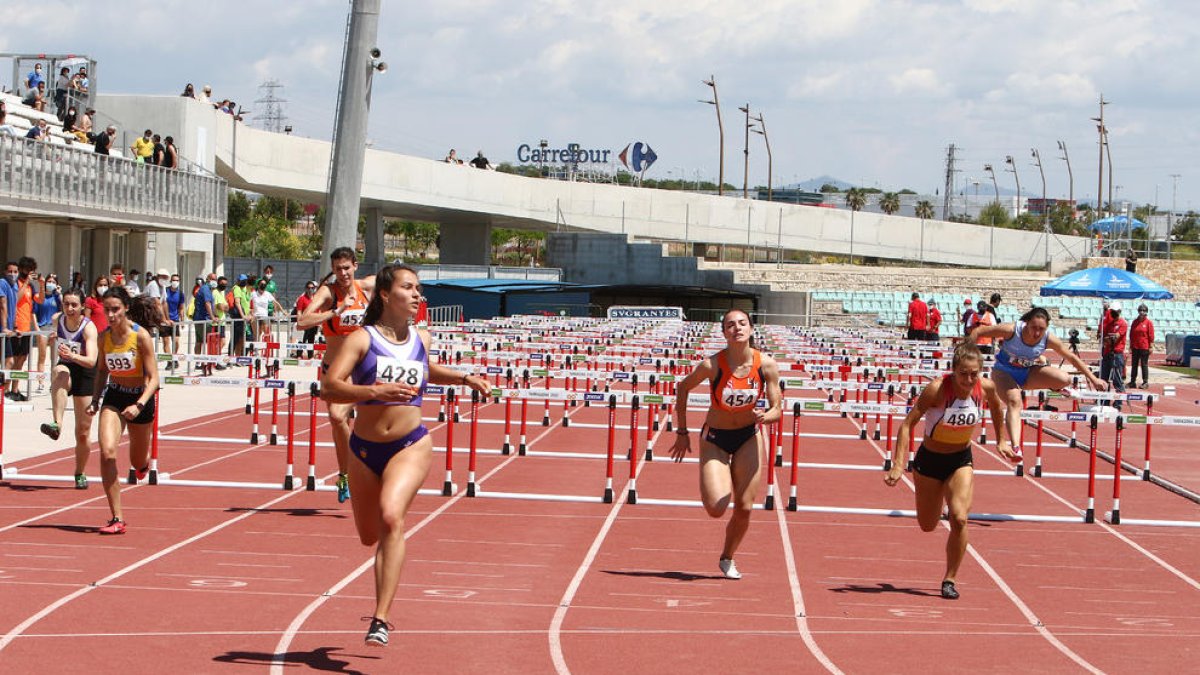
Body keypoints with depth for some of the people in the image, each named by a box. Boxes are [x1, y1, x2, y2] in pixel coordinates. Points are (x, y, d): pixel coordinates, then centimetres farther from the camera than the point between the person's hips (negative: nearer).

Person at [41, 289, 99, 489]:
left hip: (85, 375, -2)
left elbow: (91, 360, -31)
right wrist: (52, 340, -5)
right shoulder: (57, 320, -4)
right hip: (65, 368, 2)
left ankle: (80, 474, 25)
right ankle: (56, 424, -54)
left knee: (83, 433, 1)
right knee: (60, 373, -39)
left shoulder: (88, 327, -18)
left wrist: (73, 355, -50)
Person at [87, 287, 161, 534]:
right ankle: (117, 518, -16)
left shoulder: (141, 336, -19)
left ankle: (144, 461, 56)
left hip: (140, 397, -2)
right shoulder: (104, 337, -6)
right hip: (113, 396, 2)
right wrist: (95, 400, 0)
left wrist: (138, 405, -31)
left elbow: (153, 379, -18)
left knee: (138, 463, 13)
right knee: (107, 452, -21)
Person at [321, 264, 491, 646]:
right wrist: (376, 391, -31)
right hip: (365, 448, 0)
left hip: (411, 446, 0)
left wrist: (465, 379, 20)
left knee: (391, 518, -26)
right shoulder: (361, 339, -7)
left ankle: (381, 619, -28)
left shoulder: (421, 339, 7)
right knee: (370, 536, 14)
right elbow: (329, 388, -19)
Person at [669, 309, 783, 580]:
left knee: (744, 508, 0)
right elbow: (683, 388, -3)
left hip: (749, 437, 2)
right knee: (716, 509, -15)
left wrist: (765, 416, -34)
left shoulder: (766, 365, -16)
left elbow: (777, 409, -10)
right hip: (715, 438, -2)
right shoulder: (712, 364, -21)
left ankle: (727, 558, 27)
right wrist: (682, 431, -1)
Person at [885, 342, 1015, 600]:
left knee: (959, 519, -19)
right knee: (928, 525, 14)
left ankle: (950, 579, -2)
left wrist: (1001, 440, 13)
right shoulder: (937, 389, -27)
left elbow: (997, 407, 9)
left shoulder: (986, 387, -16)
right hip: (929, 460, -1)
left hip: (961, 461, 1)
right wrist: (898, 465, -30)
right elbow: (908, 423, -24)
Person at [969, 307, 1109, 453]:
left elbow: (1072, 358, -7)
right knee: (1014, 402, -33)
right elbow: (978, 332, -19)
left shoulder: (1048, 339, -20)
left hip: (1028, 372, 3)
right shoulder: (1012, 330, -28)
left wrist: (1093, 379, -4)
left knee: (1064, 379, -21)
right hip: (1004, 371, -3)